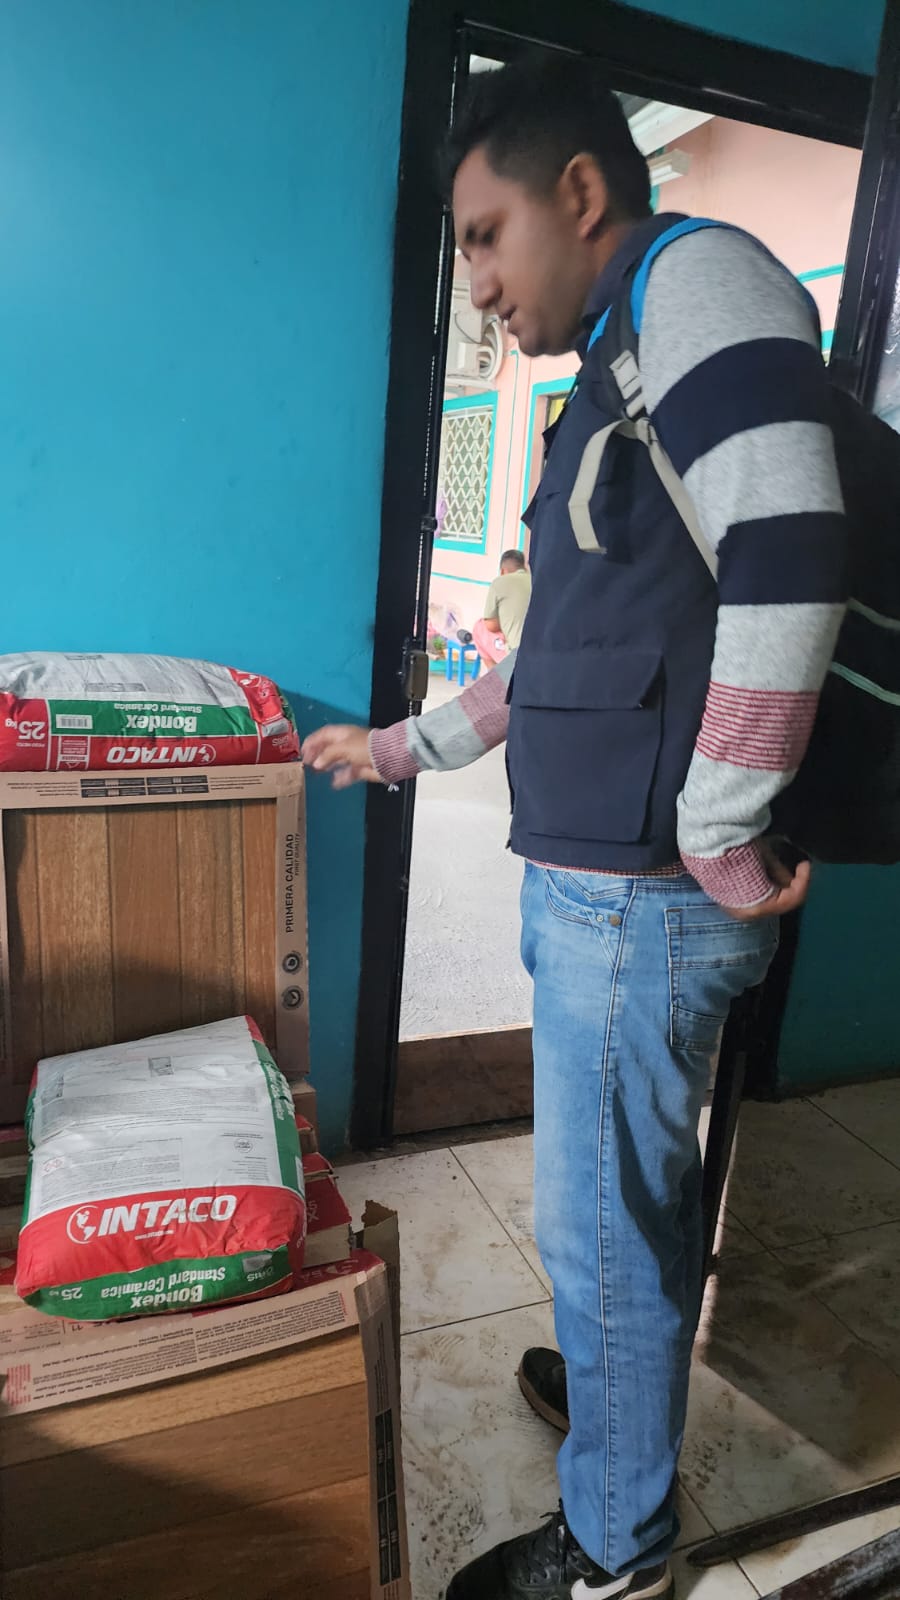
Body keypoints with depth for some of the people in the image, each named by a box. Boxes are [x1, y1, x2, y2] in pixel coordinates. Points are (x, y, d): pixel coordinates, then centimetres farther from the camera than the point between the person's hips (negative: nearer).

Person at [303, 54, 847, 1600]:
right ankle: (619, 1378, 48)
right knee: (632, 1185, 24)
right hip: (597, 883, 9)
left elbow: (787, 551, -27)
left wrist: (722, 839, -21)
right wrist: (402, 746, 28)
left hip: (641, 896, -9)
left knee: (600, 1223, 7)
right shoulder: (621, 374, 20)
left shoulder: (698, 277, -9)